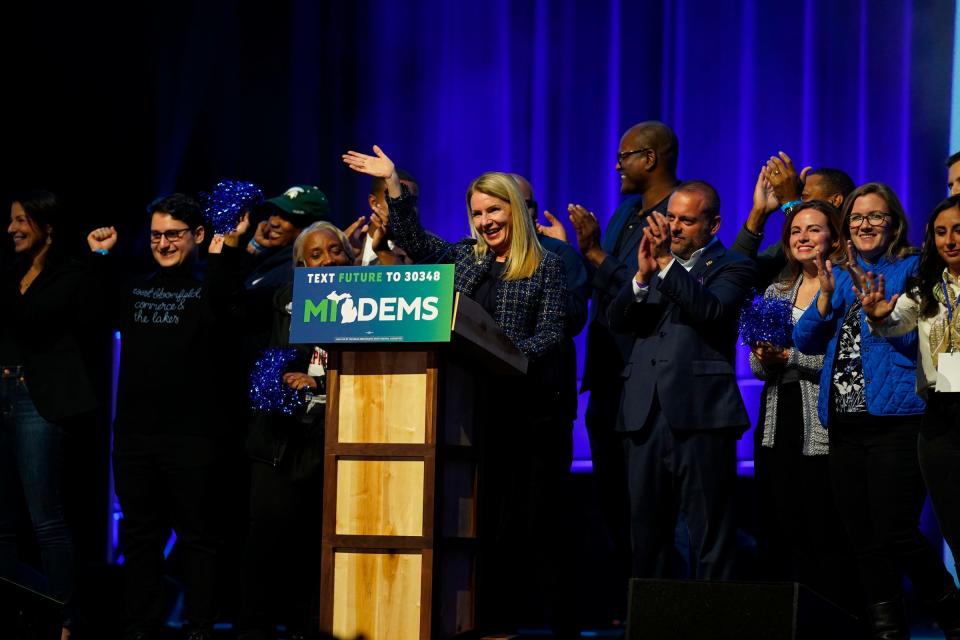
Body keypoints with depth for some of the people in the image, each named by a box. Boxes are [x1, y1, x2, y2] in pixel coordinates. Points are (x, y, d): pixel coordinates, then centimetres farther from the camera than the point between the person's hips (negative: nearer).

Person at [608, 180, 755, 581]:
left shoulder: (731, 268, 4)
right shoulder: (655, 260, 19)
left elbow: (712, 310, -16)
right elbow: (617, 321, 6)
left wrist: (666, 263, -20)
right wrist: (642, 274, -11)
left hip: (700, 413, -5)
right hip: (646, 413, 5)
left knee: (709, 531, -3)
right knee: (646, 529, 9)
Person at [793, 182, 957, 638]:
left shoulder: (911, 270, 1)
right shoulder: (839, 276, 17)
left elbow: (910, 335, -11)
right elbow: (806, 341, 10)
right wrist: (826, 295, -5)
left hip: (894, 418, -6)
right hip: (844, 423, 6)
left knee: (895, 533, -12)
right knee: (863, 539, 8)